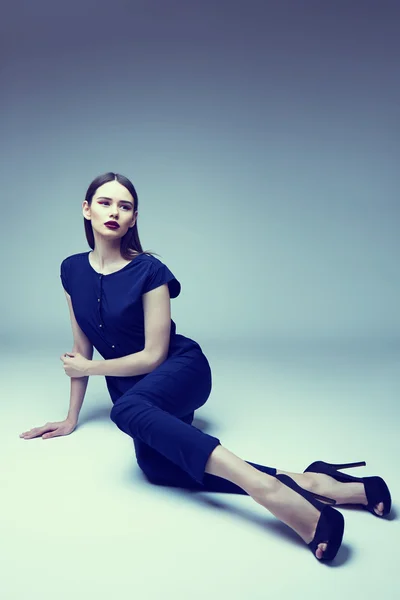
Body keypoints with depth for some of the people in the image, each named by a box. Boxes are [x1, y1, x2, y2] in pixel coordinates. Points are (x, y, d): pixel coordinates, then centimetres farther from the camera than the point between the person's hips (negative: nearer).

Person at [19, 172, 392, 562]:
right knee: (153, 464, -28)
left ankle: (268, 489, -48)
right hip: (136, 389, 5)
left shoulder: (149, 270, -11)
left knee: (127, 409, -38)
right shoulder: (72, 271, 5)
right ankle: (301, 483, -33)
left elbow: (154, 355, -12)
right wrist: (71, 419, 14)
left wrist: (88, 368, -3)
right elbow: (82, 348, 11)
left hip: (181, 370, -4)